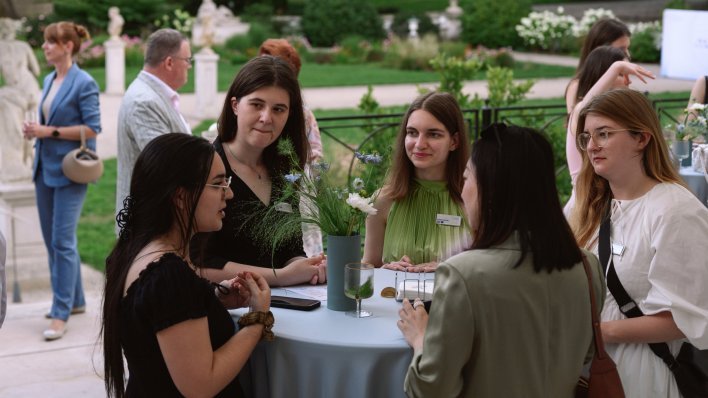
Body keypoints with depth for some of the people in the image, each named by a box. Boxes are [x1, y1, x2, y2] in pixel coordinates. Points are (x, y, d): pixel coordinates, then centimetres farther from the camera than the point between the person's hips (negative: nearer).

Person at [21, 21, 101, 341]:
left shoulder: (83, 83, -11)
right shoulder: (49, 80, 13)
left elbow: (92, 128, -15)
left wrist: (50, 132, -17)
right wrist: (35, 130, 2)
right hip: (45, 167, 9)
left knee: (62, 241, -9)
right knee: (51, 240, 13)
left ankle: (61, 314, -5)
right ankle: (74, 300, 26)